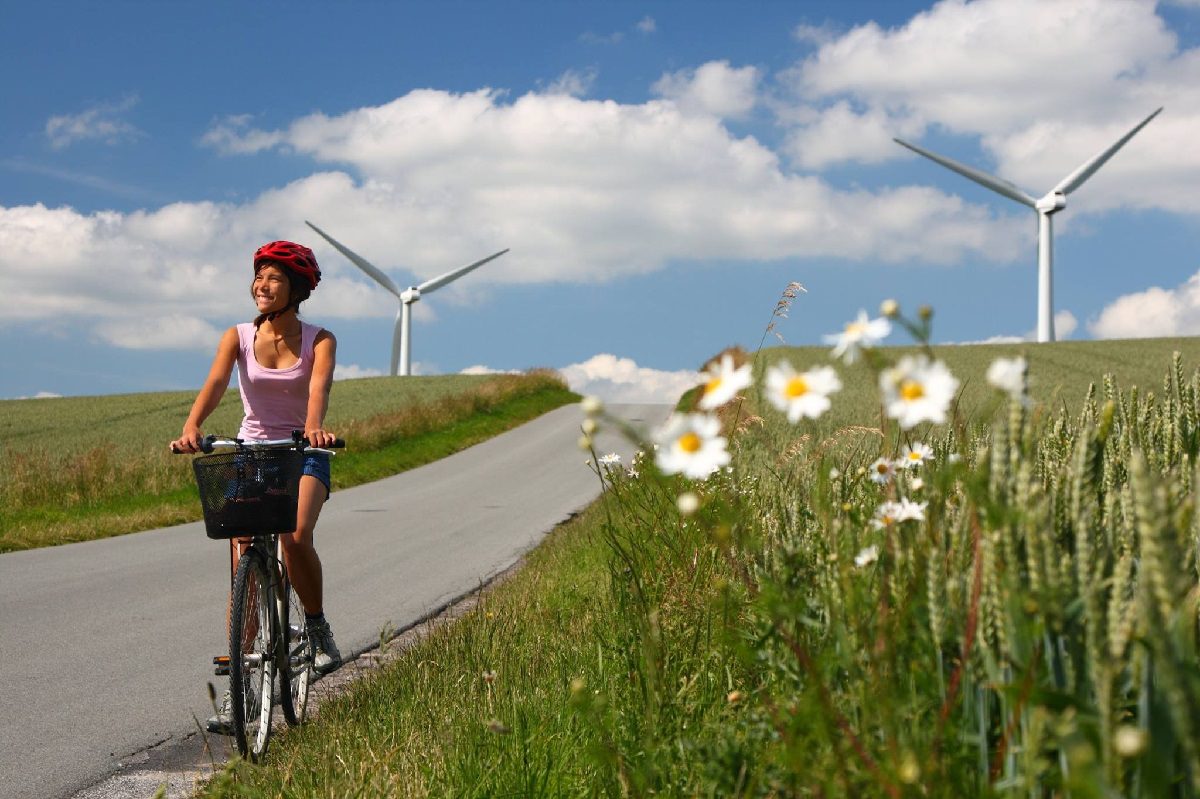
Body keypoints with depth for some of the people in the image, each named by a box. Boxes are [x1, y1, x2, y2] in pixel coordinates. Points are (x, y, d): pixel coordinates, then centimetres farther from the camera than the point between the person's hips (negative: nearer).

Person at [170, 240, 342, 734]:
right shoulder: (238, 337, 0)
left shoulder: (318, 340, -4)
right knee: (243, 564, -7)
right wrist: (191, 428, -37)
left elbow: (319, 387, -24)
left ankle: (318, 629, -3)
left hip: (302, 454, -2)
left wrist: (314, 428, -46)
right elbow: (215, 384, -17)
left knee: (295, 536, -30)